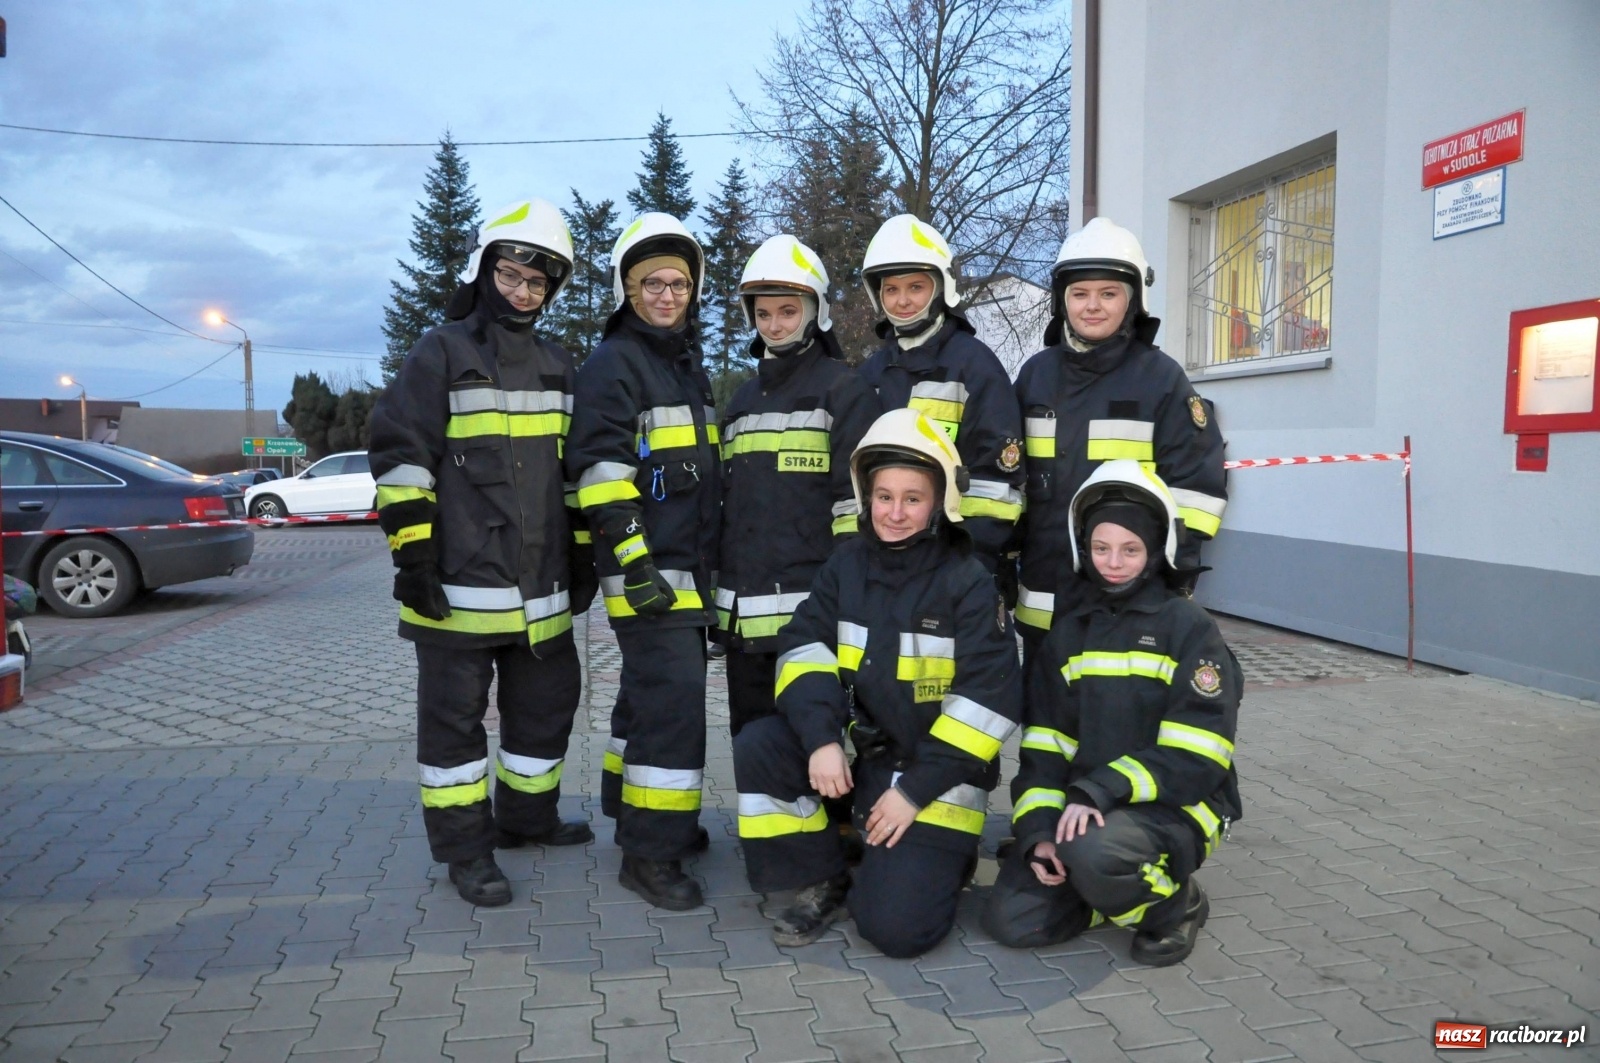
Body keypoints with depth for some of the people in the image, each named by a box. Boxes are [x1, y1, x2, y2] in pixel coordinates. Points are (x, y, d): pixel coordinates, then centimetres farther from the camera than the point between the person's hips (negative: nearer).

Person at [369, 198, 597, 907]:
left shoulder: (558, 367, 14)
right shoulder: (440, 355, -5)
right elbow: (400, 458, -9)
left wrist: (583, 555, 15)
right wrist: (412, 556, -14)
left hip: (543, 584, 6)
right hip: (459, 583, -6)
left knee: (547, 703, 16)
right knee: (455, 715, 4)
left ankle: (527, 816, 35)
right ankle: (465, 846, 16)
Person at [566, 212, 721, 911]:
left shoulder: (688, 364, 19)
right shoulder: (613, 363, -8)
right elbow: (601, 469, -17)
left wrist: (708, 557, 24)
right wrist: (633, 558, -23)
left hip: (691, 566, 9)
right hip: (646, 569, -9)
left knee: (649, 693, 18)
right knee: (673, 697, -13)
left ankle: (642, 817, 31)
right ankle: (649, 853, -5)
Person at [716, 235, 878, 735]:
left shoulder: (841, 387, -1)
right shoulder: (743, 399, 21)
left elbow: (857, 494, -8)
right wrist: (719, 591, 21)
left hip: (811, 607, -7)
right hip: (744, 612, 7)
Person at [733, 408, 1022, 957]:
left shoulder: (968, 581, -12)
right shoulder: (848, 563, 2)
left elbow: (990, 698, -17)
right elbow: (804, 648, -4)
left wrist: (916, 789, -18)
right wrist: (820, 739, -22)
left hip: (938, 771, -4)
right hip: (860, 752, 5)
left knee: (894, 925, -17)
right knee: (758, 746, -18)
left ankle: (939, 854, 18)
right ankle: (824, 884, 1)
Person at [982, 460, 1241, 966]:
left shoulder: (1190, 627, -6)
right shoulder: (1067, 633, 9)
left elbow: (1194, 753, -15)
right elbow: (1044, 746, 5)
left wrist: (1100, 791, -25)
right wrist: (1038, 830, -10)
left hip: (1175, 806, -5)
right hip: (1080, 808, 5)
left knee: (1090, 853, -36)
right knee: (1010, 920, -11)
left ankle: (1173, 902, -3)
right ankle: (1123, 886, 14)